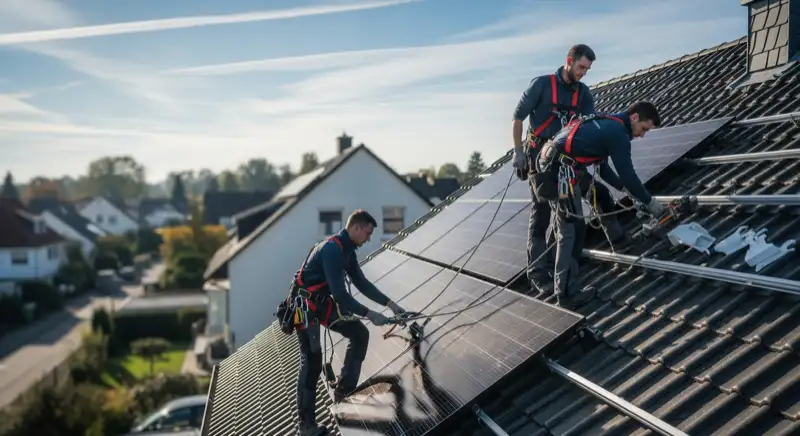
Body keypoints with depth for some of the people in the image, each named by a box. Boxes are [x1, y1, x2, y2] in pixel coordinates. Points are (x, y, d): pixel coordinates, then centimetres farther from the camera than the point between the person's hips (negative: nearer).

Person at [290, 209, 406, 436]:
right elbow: (340, 293, -30)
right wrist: (369, 314, -24)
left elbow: (362, 283, 11)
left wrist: (390, 304, 6)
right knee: (311, 364, -5)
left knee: (359, 333, 6)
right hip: (305, 306, -9)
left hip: (323, 303, 9)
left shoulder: (347, 250, 4)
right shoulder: (332, 249, -26)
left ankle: (344, 388, 15)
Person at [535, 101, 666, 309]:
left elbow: (601, 166, 26)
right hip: (561, 170, -10)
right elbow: (628, 174, -7)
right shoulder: (618, 133, -9)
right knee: (572, 230, -5)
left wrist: (624, 188, 25)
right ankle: (567, 293, -1)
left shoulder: (608, 123, 20)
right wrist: (649, 202, 5)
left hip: (548, 163, 10)